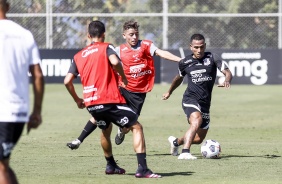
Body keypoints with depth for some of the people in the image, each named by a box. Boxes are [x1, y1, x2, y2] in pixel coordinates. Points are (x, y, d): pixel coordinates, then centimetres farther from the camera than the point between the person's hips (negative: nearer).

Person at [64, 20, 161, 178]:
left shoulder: (78, 56, 16)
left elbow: (67, 81, 12)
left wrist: (77, 100, 25)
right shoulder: (106, 48, 3)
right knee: (137, 127, 1)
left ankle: (111, 165, 39)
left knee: (106, 129, 33)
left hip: (90, 104, 5)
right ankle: (142, 169, -12)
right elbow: (115, 61, -19)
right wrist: (123, 77, -2)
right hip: (110, 100, -5)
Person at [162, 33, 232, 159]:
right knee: (197, 120, -34)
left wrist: (227, 81, -34)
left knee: (199, 139, 11)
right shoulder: (185, 63, 3)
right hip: (190, 100, -3)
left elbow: (227, 72, -10)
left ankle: (176, 142, 41)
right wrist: (169, 92, 38)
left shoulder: (212, 58, -1)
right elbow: (179, 78, 24)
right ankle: (185, 153, -40)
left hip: (205, 103, 3)